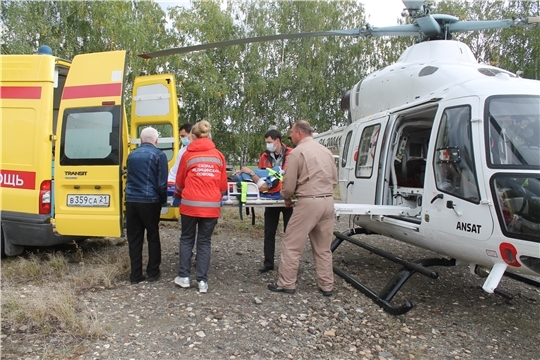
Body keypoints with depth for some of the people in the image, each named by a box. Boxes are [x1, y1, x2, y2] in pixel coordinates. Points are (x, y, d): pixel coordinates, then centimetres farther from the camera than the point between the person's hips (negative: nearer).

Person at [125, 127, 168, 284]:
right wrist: (163, 200, 7)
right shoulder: (158, 155, -4)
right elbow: (162, 183, -7)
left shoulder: (132, 155, 12)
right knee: (153, 238, 10)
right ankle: (153, 273, 14)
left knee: (134, 239, 8)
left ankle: (136, 275, 11)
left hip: (131, 201, 4)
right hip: (150, 202, -4)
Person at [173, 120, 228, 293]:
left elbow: (180, 182, 12)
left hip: (190, 204, -1)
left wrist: (179, 195, 33)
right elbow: (223, 185, 11)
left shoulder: (188, 154, 2)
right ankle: (202, 281, 9)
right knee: (204, 242, 10)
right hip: (211, 206, 1)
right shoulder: (218, 155, 6)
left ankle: (184, 277, 17)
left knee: (187, 239, 15)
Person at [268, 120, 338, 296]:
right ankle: (326, 286, 19)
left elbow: (289, 183, -6)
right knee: (323, 247, 14)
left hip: (308, 202, -7)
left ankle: (286, 284, 10)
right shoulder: (326, 151, 13)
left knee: (292, 245, 5)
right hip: (328, 201, 7)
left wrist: (287, 198, 12)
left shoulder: (297, 152, -7)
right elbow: (334, 179, 16)